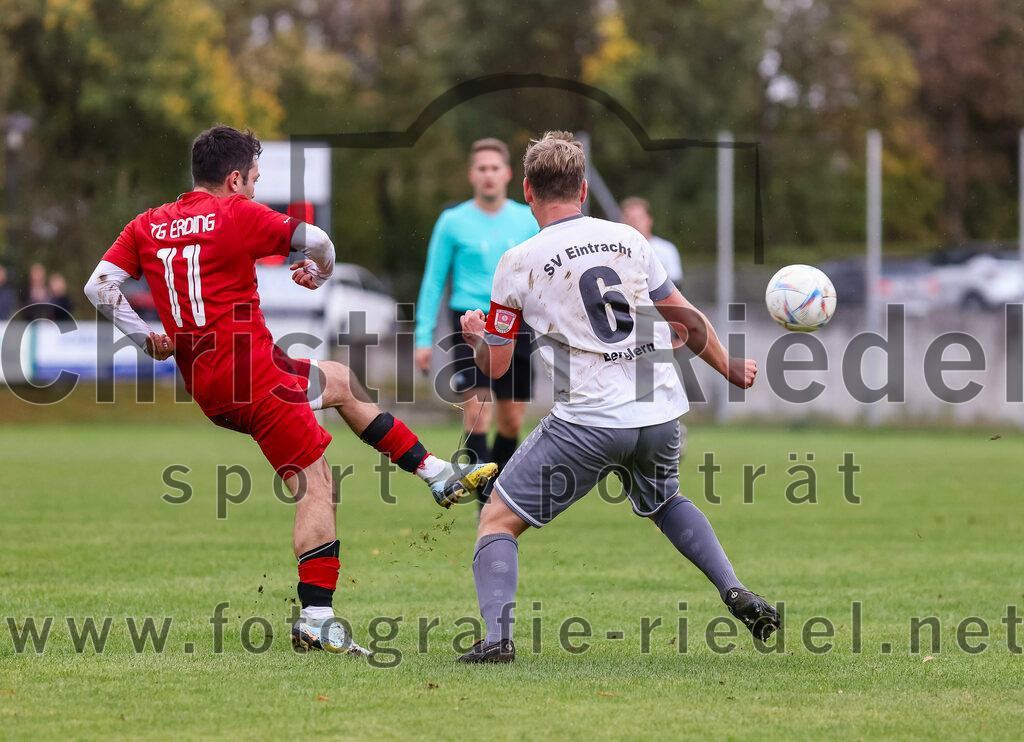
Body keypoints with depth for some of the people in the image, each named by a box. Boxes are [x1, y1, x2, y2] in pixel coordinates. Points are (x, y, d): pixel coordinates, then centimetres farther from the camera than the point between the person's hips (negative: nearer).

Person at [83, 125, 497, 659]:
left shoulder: (147, 226, 9)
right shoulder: (237, 214, -9)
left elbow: (99, 286, 4)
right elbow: (315, 240, -13)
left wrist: (146, 337, 9)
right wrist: (320, 273, 8)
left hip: (204, 388, 8)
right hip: (252, 371, -8)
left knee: (339, 381, 27)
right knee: (315, 486, -3)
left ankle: (437, 474, 29)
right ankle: (316, 619, -10)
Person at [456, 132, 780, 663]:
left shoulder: (518, 264, -3)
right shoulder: (627, 239, 8)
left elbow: (494, 366, 3)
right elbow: (688, 324, 16)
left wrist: (476, 335, 26)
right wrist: (732, 370, 33)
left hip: (588, 421, -5)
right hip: (660, 413, 5)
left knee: (498, 519, 7)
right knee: (664, 503, 34)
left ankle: (497, 636, -12)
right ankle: (736, 594, 18)